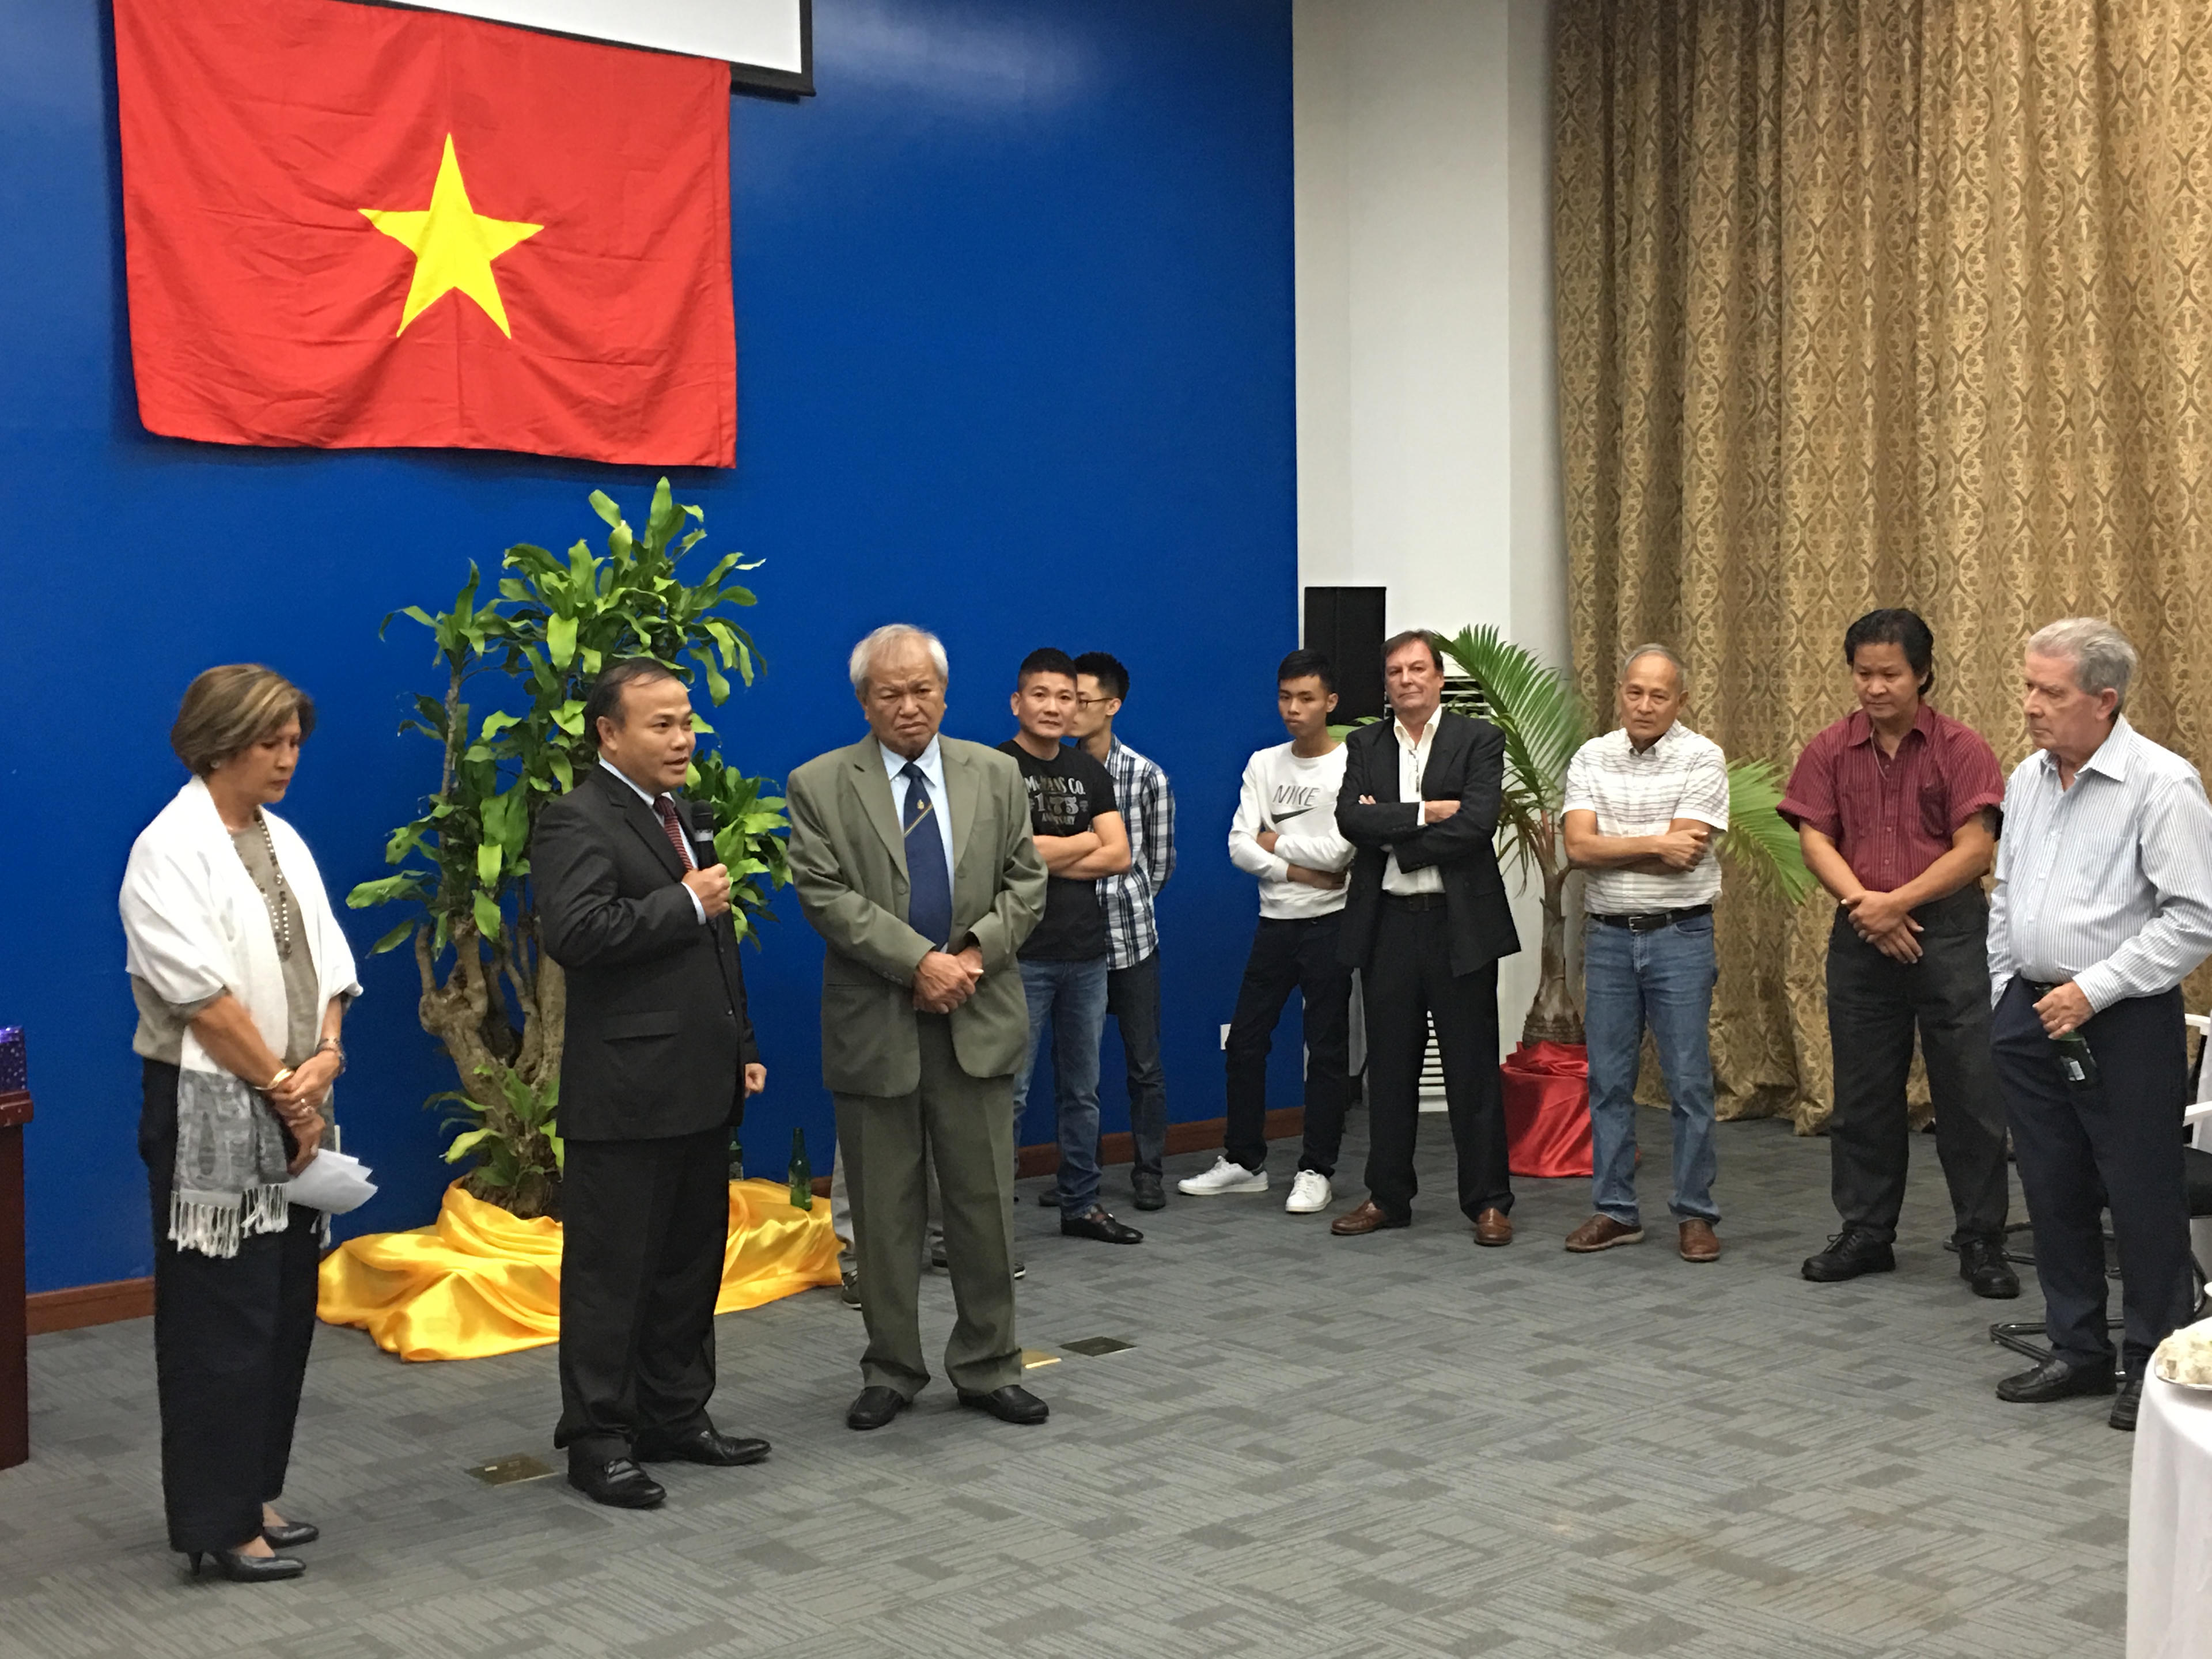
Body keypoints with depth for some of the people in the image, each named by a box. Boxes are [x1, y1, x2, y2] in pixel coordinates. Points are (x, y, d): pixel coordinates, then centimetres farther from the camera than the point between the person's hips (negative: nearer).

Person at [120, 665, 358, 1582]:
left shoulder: (283, 841, 12)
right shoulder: (172, 848, -11)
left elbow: (324, 961, 11)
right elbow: (202, 992, -17)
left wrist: (325, 1056, -7)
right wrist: (279, 1084, -11)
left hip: (289, 1110, 8)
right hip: (211, 1111, -7)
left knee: (286, 1309, 11)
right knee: (223, 1318, -3)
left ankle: (254, 1493, 23)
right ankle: (218, 1522, 6)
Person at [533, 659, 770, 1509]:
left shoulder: (678, 815, 17)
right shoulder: (577, 821, -12)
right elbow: (575, 933, -28)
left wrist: (742, 1047, 21)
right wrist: (686, 902, -19)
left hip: (700, 1088, 9)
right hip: (625, 1094, -9)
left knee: (691, 1265, 15)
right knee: (610, 1271, 0)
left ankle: (676, 1415, 27)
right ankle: (598, 1438, 10)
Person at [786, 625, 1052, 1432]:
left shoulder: (996, 775, 8)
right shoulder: (820, 785, -1)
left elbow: (1025, 881, 6)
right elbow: (826, 895, -10)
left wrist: (974, 954, -11)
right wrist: (918, 962, -18)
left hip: (977, 1020, 2)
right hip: (873, 1027, -2)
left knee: (986, 1205, 8)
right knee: (884, 1213, 8)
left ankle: (988, 1368, 21)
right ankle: (891, 1371, 21)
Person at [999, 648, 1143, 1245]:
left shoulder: (1089, 771, 13)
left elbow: (1118, 855, 3)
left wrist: (1046, 858, -8)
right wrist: (1083, 842, -4)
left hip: (1087, 951, 6)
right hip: (1023, 955, -6)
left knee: (1082, 1089, 13)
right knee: (1009, 1092, -4)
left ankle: (1080, 1203, 24)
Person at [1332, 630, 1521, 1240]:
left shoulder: (1479, 739, 0)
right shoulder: (1364, 745, 9)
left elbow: (1476, 823, -14)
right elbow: (1351, 819, -7)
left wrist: (1388, 830, -11)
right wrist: (1427, 812, -15)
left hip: (1460, 922, -3)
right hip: (1387, 924, 3)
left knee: (1473, 1069, 2)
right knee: (1389, 1068, 10)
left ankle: (1489, 1201, 11)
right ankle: (1387, 1197, 21)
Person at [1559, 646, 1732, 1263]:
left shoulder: (1701, 759, -5)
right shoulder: (1591, 759, 5)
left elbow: (1685, 855, -15)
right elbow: (1578, 846, -8)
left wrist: (1610, 847, -8)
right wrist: (1655, 844, -14)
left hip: (1680, 937, -3)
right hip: (1608, 936, 3)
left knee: (1690, 1082, 0)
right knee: (1608, 1081, 8)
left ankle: (1694, 1214, 10)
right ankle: (1614, 1210, 17)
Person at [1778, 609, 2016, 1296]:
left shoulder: (1960, 748, -4)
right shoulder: (1830, 751, 5)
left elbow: (1975, 849, -10)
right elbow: (1815, 839, -1)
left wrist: (1898, 902, -16)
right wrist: (1863, 903, -15)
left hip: (1949, 930, -3)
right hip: (1860, 935, 3)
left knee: (1970, 1091, 0)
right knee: (1863, 1092, 10)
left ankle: (1981, 1242, 10)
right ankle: (1866, 1234, 22)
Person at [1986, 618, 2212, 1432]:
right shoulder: (2027, 779, 9)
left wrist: (2094, 990, -18)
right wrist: (2003, 997, 14)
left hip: (2123, 1023, -7)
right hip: (2032, 1014, 7)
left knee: (2142, 1198, 1)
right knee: (2054, 1192, 13)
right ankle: (2078, 1350, 27)